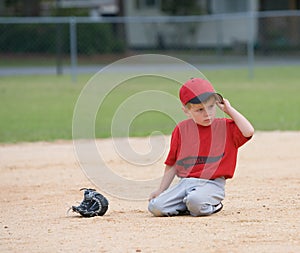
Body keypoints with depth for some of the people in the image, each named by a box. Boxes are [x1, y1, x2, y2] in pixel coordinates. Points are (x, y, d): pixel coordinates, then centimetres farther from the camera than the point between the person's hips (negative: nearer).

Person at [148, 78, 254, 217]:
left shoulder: (225, 127, 4)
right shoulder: (181, 129, 9)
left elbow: (248, 131, -16)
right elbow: (172, 164, 15)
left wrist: (229, 110, -6)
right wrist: (161, 190, 14)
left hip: (212, 184, -4)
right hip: (184, 183, 4)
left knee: (195, 201, -37)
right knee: (155, 207, -17)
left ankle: (211, 206, -1)